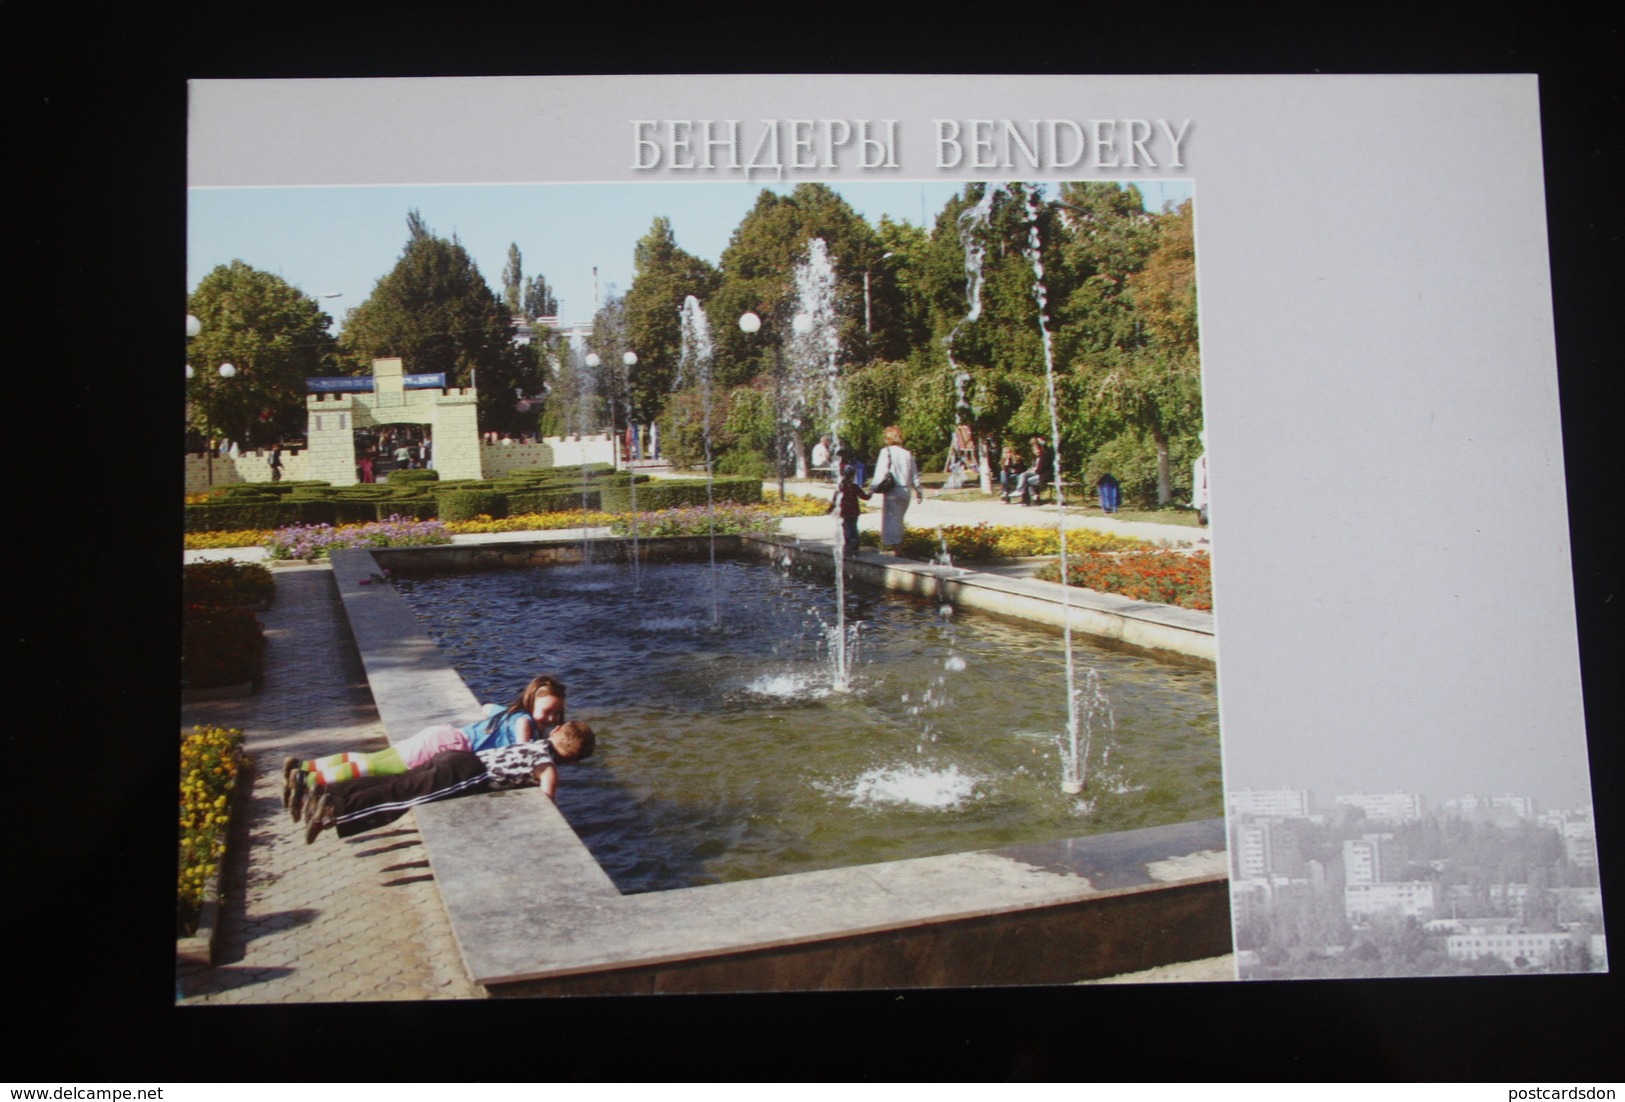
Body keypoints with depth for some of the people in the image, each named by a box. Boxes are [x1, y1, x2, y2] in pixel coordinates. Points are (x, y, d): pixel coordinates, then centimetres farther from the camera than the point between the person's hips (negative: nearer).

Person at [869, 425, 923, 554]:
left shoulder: (886, 452, -8)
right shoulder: (908, 453, 8)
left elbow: (881, 472, -13)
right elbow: (914, 475, 12)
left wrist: (873, 488, -9)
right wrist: (918, 491, 21)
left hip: (892, 491, -5)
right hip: (906, 490, 5)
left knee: (889, 518, 1)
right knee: (898, 519, 16)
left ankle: (889, 546, -1)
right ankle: (897, 545, 21)